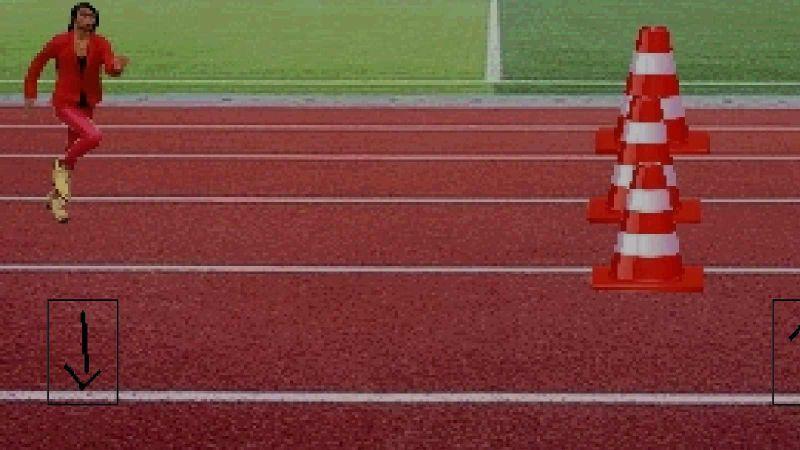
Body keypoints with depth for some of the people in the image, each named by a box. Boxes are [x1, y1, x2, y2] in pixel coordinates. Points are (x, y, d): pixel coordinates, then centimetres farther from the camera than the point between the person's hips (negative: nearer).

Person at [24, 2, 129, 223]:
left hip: (87, 104, 4)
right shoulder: (60, 42, -9)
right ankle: (61, 165, -3)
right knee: (93, 136, -27)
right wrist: (30, 94, 2)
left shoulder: (100, 44, -3)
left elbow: (110, 68, -19)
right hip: (65, 102, -4)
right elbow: (36, 65, 4)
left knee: (73, 151, 13)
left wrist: (117, 66, -43)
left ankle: (56, 197, 32)